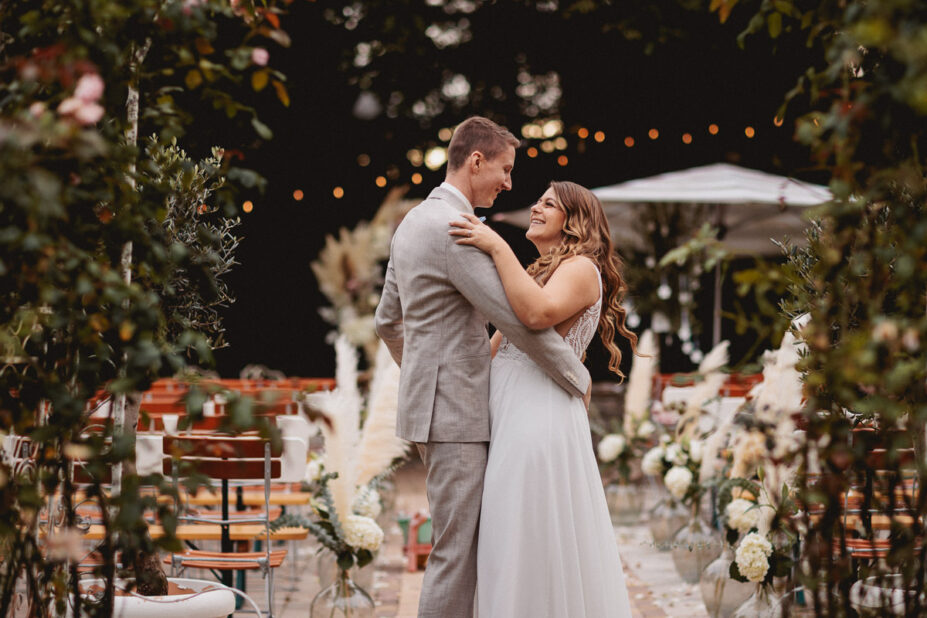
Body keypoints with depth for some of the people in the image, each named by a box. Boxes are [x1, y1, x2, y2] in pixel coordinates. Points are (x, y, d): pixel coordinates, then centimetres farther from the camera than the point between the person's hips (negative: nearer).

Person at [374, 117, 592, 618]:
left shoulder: (412, 223, 14)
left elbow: (387, 321, 22)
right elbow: (519, 318, -20)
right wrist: (578, 379, -8)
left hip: (428, 401, 10)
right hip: (454, 412, -10)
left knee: (464, 542, 14)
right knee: (457, 549, -6)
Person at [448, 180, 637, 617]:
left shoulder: (581, 269, -4)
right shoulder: (539, 274, 25)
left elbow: (538, 312, -26)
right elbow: (497, 346, 25)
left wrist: (498, 248, -22)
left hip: (540, 418, -9)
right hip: (514, 420, 9)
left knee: (533, 545, -7)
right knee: (518, 549, 11)